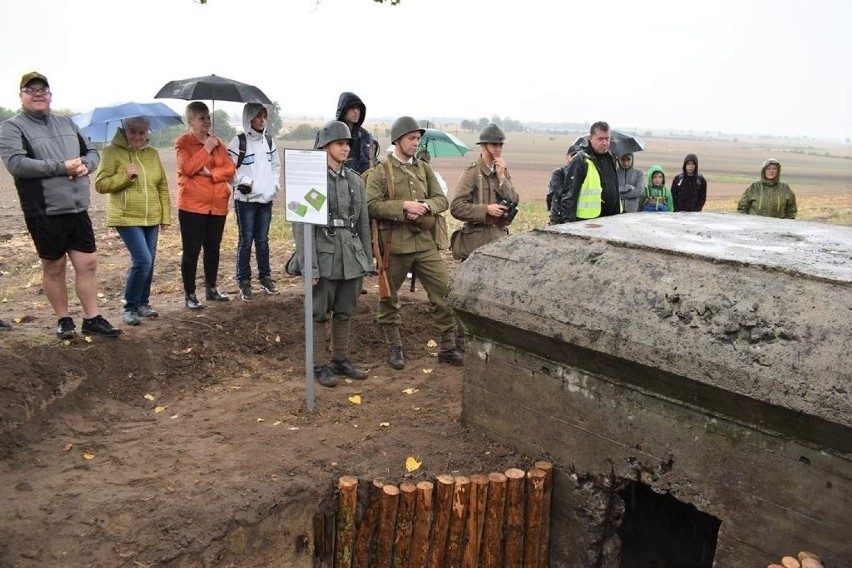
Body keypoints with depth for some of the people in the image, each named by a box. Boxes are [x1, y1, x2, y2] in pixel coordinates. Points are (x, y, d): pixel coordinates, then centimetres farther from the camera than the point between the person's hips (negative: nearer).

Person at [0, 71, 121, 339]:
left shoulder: (67, 123, 15)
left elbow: (92, 152, 19)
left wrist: (85, 165, -5)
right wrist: (62, 167, -19)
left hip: (78, 209, 5)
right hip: (44, 213, -5)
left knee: (87, 263, 5)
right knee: (54, 267, 7)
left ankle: (92, 318, 14)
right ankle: (63, 319, 21)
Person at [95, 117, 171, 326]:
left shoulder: (153, 153, 9)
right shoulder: (112, 152, -6)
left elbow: (163, 186, 12)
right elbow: (100, 184, -8)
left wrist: (166, 215, 8)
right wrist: (125, 176, -20)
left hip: (151, 218, 6)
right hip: (127, 218, -5)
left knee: (148, 263, 10)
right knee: (142, 261, -14)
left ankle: (143, 303, 26)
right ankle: (130, 307, 2)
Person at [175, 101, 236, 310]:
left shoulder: (218, 142, 11)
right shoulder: (183, 142, -2)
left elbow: (230, 168, 1)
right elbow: (187, 168, -18)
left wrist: (211, 173, -14)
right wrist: (206, 149, -15)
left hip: (218, 205, 5)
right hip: (192, 206, -5)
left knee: (213, 248, 13)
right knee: (191, 250, -1)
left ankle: (212, 288, 26)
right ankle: (189, 294, 7)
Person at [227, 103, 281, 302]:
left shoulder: (268, 140, 10)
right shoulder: (239, 142, -6)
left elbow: (276, 165, 20)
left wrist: (275, 185, 8)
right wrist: (243, 182, -16)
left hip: (266, 198, 5)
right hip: (245, 199, -5)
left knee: (263, 239, 11)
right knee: (246, 240, -1)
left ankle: (265, 277, 21)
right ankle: (244, 282, 6)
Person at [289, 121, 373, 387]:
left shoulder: (355, 180, 9)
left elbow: (363, 223, 13)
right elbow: (301, 225, -10)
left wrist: (367, 259, 12)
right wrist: (309, 265, -15)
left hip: (352, 257, 5)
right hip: (325, 256, -5)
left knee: (345, 313, 14)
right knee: (319, 314, 6)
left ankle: (341, 360, 28)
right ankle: (319, 365, 18)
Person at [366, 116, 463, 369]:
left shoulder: (424, 168, 12)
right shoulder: (381, 171, -3)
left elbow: (441, 199, 8)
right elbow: (372, 205, -13)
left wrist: (424, 206, -13)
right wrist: (404, 206, -20)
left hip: (425, 242, 4)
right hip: (394, 244, -4)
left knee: (445, 291, -1)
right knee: (389, 298, 9)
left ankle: (447, 347, 11)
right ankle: (394, 348, 27)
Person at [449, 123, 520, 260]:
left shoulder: (504, 172, 12)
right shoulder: (472, 173, -7)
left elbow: (514, 202, 4)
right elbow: (456, 207, -14)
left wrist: (502, 177, -5)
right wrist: (486, 209, -18)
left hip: (499, 237, 5)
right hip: (476, 241, -5)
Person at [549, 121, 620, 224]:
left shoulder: (610, 158, 14)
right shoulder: (580, 160, -11)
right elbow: (569, 194, -14)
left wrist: (619, 214, 22)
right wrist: (569, 221, -20)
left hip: (612, 219, 8)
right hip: (587, 220, -8)